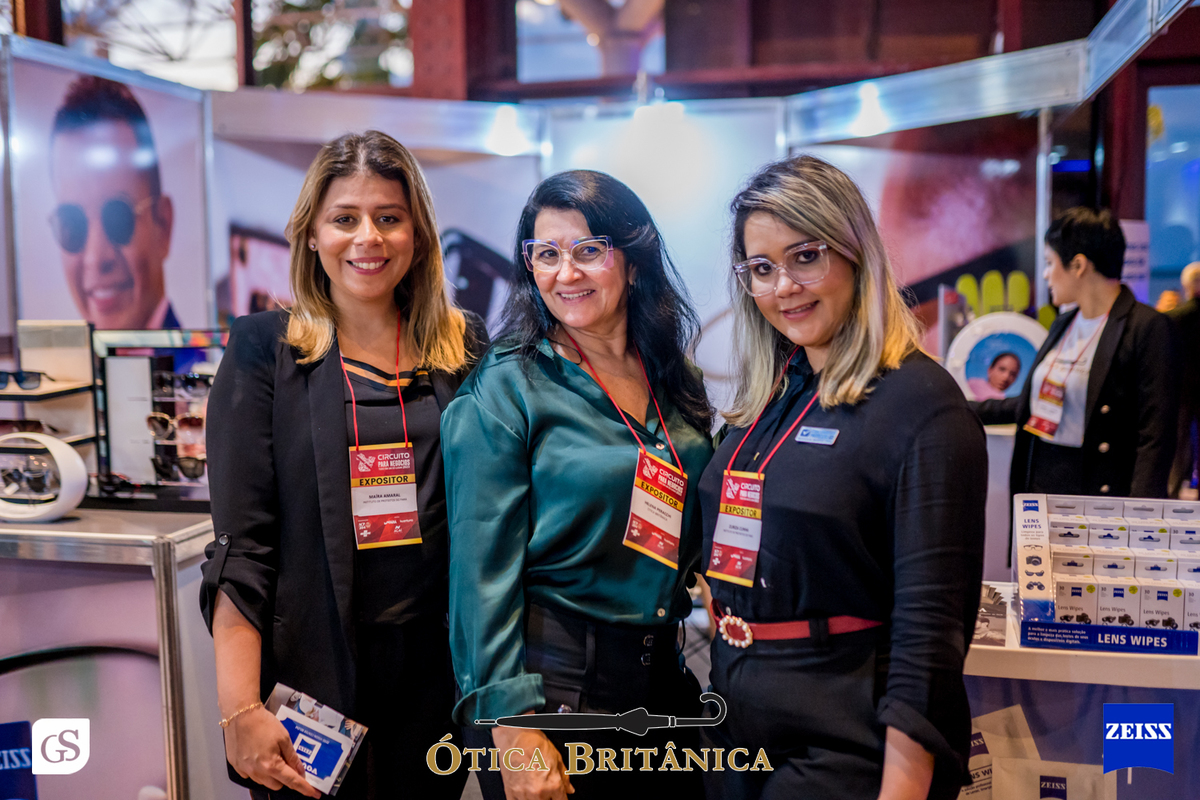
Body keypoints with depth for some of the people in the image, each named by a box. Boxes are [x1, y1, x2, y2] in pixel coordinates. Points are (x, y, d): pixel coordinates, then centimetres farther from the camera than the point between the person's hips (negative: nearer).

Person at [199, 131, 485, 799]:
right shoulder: (265, 349, -2)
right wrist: (242, 710, -14)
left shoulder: (467, 347, 5)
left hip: (442, 669, 2)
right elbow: (242, 543, -7)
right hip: (313, 671, -2)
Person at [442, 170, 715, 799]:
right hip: (550, 680, -5)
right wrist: (513, 728, -18)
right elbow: (483, 570, -14)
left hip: (665, 680, 6)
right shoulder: (505, 387, -11)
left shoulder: (675, 383, 5)